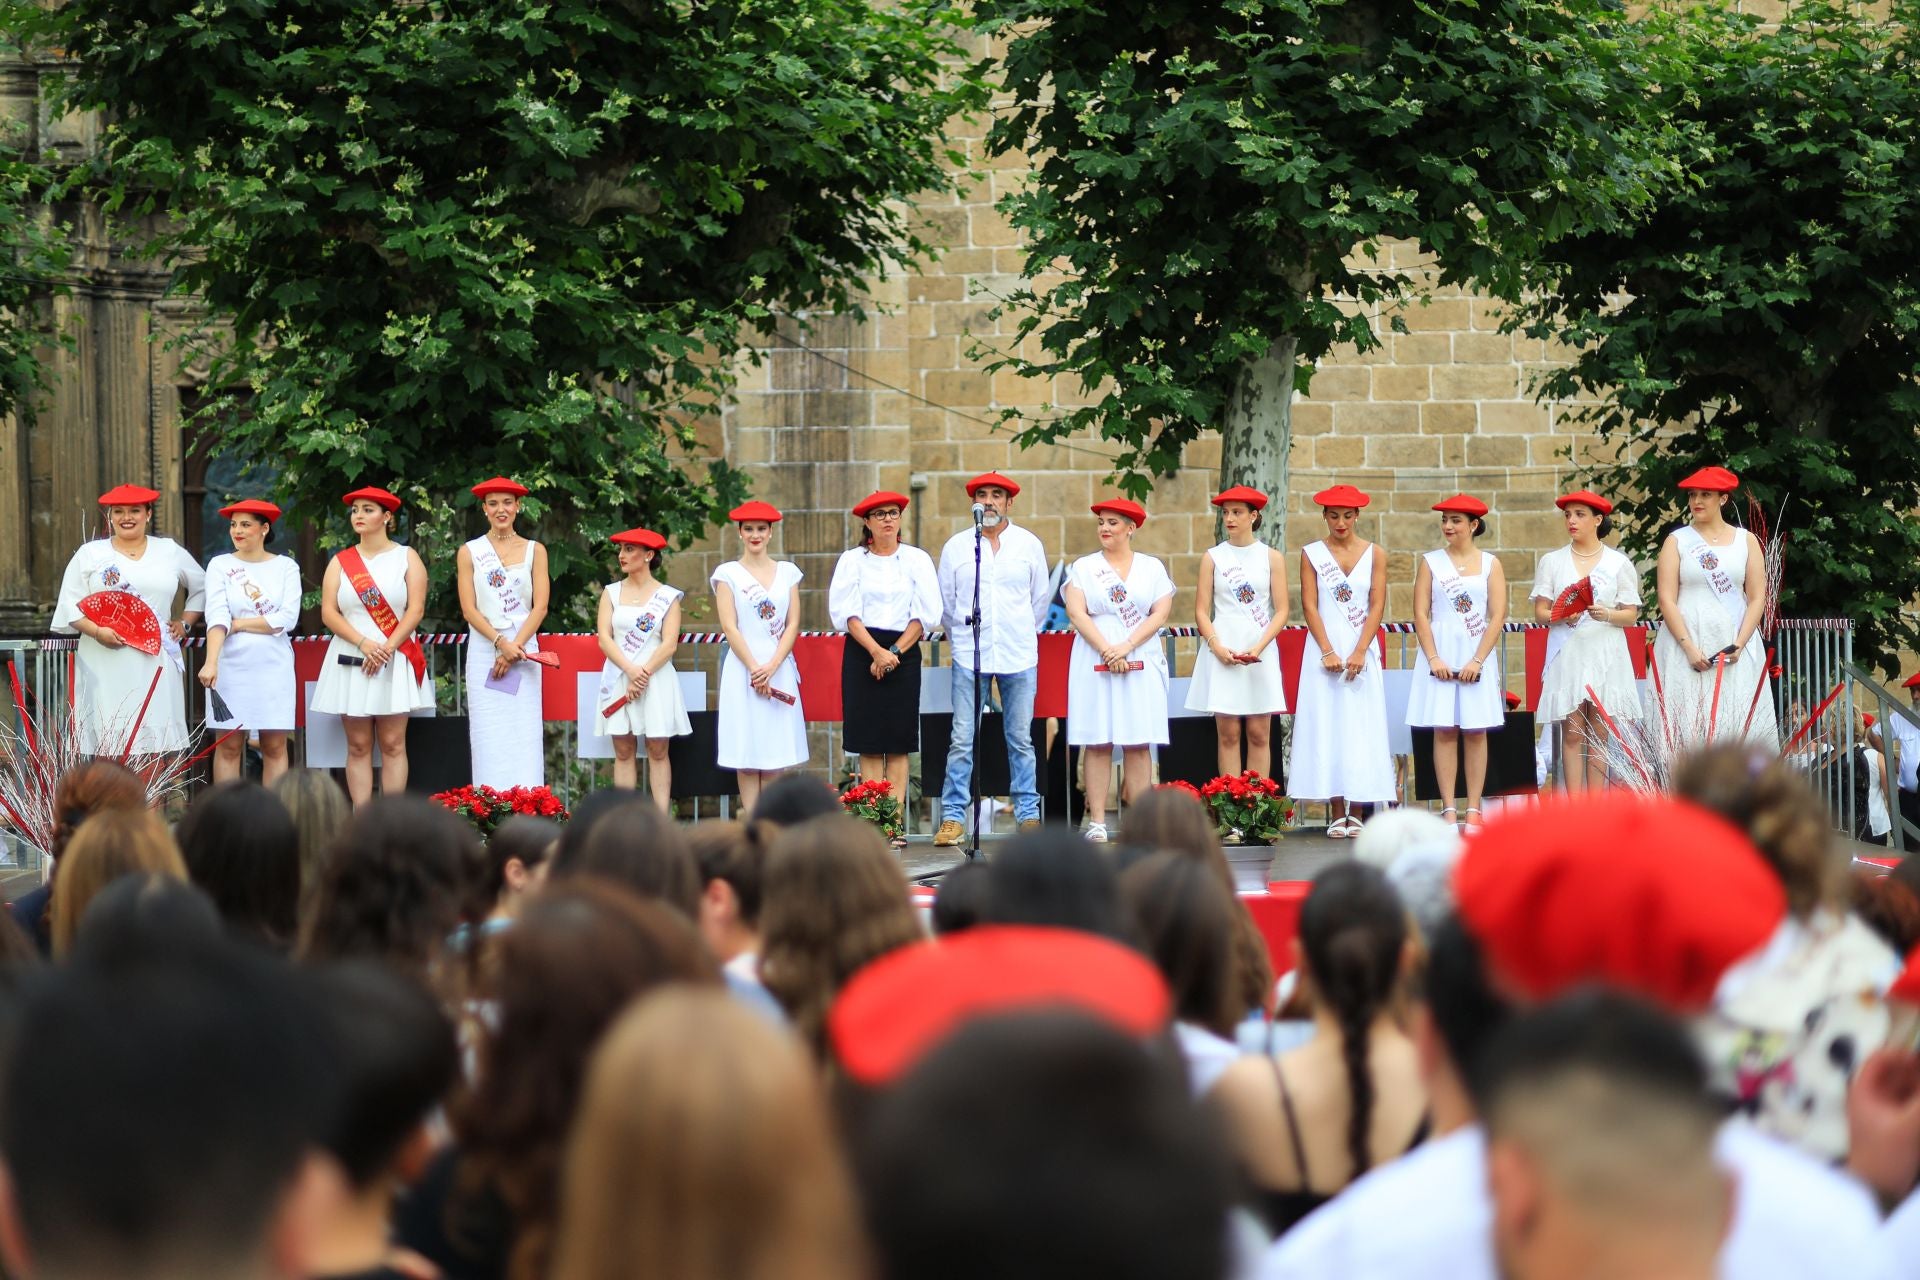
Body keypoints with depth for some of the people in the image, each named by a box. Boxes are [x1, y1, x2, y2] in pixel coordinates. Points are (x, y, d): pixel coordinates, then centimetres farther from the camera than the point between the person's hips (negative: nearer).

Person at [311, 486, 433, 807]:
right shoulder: (340, 562, 10)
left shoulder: (406, 557, 5)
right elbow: (328, 613, 1)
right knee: (358, 746, 0)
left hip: (395, 662, -2)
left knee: (392, 744, -4)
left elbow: (416, 610, -3)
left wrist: (386, 649, -14)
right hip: (351, 662, 2)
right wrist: (364, 644, -13)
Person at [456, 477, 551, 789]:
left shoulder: (534, 550, 8)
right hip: (484, 652, 0)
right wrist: (501, 643, -13)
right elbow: (469, 609, 0)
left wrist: (514, 648, -10)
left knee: (524, 736, -3)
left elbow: (540, 607, 1)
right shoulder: (469, 553, 7)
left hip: (524, 649, 0)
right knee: (488, 737, -4)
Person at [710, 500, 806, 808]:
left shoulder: (788, 572, 10)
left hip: (779, 669, 2)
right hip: (743, 668, -2)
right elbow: (729, 627, -3)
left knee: (774, 755, 2)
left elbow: (793, 625, 5)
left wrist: (771, 667, -9)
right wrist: (755, 669, -11)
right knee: (747, 753, -3)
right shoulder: (728, 573, 4)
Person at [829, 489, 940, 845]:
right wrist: (876, 651, -14)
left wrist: (895, 651, -10)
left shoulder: (917, 560, 7)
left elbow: (926, 614, 1)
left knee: (898, 744, -2)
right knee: (869, 742, -3)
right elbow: (845, 612, -2)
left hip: (904, 653, 0)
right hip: (861, 653, 0)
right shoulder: (852, 560, 6)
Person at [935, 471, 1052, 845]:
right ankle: (953, 818, -2)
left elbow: (1041, 598, 16)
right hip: (969, 656, -1)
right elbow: (945, 602, 14)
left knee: (1021, 740, 4)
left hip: (1019, 656, 1)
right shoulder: (956, 546, 6)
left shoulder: (1029, 545, 7)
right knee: (962, 740, -5)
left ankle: (1028, 815, 9)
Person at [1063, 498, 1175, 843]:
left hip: (1141, 663, 0)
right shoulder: (1084, 567, 7)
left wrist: (1126, 647, -12)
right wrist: (1106, 651, -13)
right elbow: (1076, 612, -3)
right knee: (1097, 742, -4)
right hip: (1095, 663, 0)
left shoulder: (1152, 567, 9)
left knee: (1138, 743, -2)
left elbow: (1161, 613, 0)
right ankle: (1097, 821, -4)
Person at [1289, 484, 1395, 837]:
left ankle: (1356, 813, -1)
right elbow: (1310, 606, -1)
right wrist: (1328, 652, -11)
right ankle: (1336, 814, 0)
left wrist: (1359, 653, -10)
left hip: (1362, 651, 0)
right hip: (1324, 650, 0)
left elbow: (1377, 607, 0)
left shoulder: (1374, 554, 6)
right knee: (1326, 727, -3)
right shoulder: (1312, 554, 5)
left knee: (1360, 729, -2)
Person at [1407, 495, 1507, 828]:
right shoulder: (1431, 562, 6)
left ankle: (1474, 810, 2)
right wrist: (1434, 658, -10)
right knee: (1443, 731, -2)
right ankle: (1449, 809, -1)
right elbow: (1421, 615, 2)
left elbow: (1498, 616, -1)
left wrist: (1477, 660, -11)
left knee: (1476, 732, 1)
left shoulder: (1490, 563, 4)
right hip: (1440, 653, 0)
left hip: (1477, 654, 0)